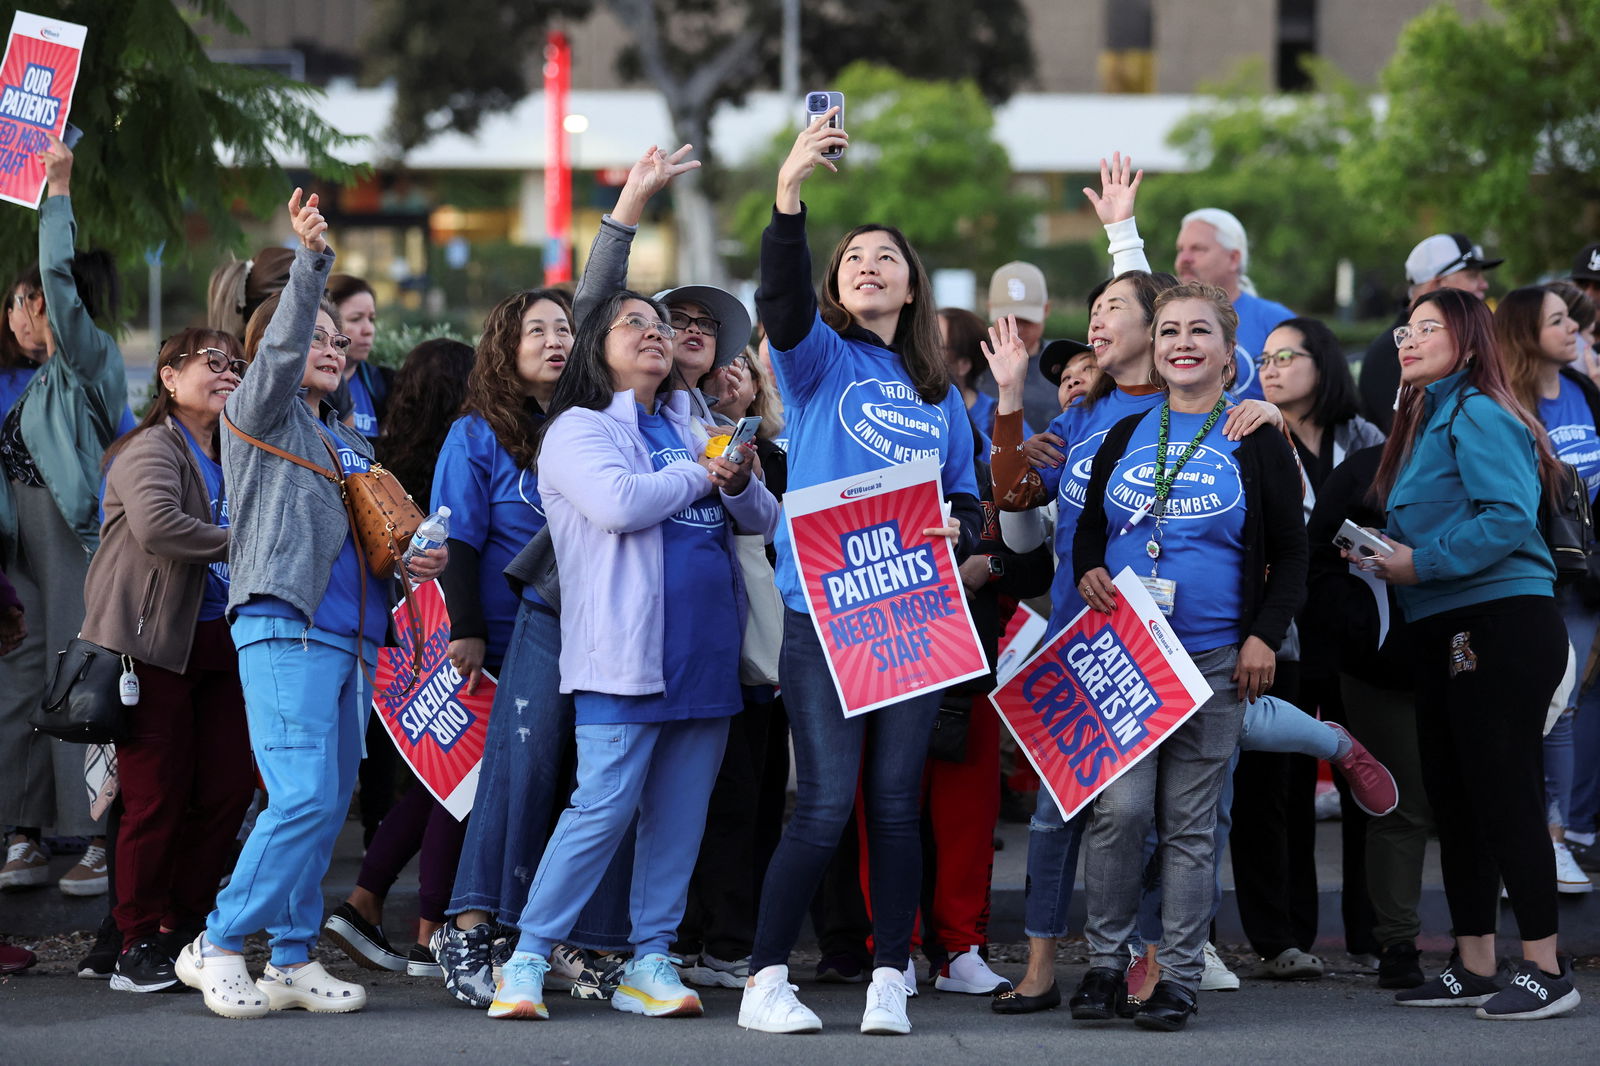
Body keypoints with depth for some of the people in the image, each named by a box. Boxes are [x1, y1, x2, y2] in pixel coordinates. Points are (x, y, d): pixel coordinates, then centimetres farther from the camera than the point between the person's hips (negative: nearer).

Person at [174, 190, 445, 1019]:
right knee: (305, 799, -17)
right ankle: (218, 946, -7)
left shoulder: (352, 444, 25)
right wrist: (309, 261, -29)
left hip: (349, 635, 8)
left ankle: (293, 960, 11)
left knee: (328, 806, 5)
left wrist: (422, 555, 10)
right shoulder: (259, 416, 4)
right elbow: (280, 349, -16)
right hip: (283, 626, -8)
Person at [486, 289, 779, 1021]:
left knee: (680, 812, 5)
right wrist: (699, 476, -5)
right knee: (604, 806, -13)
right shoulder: (579, 430, 0)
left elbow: (762, 520, 18)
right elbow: (620, 503, -19)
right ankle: (528, 958, -6)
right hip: (626, 652, -7)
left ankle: (649, 962, 11)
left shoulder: (690, 431, 20)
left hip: (704, 652, 7)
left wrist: (739, 483, -4)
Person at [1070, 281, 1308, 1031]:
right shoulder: (1126, 436, 12)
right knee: (1120, 807, -10)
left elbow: (1290, 553, 5)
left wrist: (1265, 635, -5)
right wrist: (1088, 571, -2)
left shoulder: (1256, 442, 3)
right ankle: (1104, 962, 4)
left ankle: (1179, 977, 8)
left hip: (1214, 657, -2)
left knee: (1190, 821, 1)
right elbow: (1089, 527, 20)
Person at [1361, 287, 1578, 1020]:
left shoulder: (1479, 416, -10)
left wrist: (1421, 564, -17)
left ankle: (1545, 972, -6)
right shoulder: (1425, 421, 19)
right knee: (1454, 802, 11)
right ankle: (1474, 968, 18)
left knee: (1504, 796, -9)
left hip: (1501, 628, -10)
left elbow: (1508, 518, -21)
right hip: (1445, 633, 10)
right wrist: (1385, 555, 5)